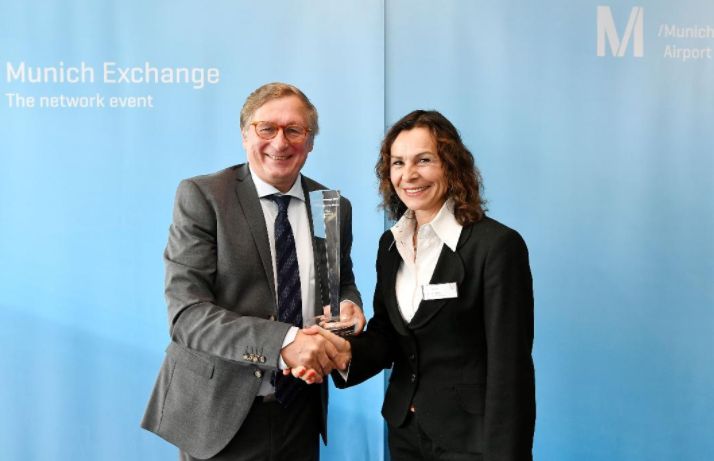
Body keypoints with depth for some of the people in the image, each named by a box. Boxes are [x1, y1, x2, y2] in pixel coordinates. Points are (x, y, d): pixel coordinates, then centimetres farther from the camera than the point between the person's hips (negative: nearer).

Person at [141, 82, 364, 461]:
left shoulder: (335, 208, 4)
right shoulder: (201, 196, -10)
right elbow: (186, 312, -17)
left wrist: (348, 305, -8)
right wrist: (282, 342, -30)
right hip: (219, 414, -4)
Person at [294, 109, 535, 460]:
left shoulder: (498, 245, -17)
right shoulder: (390, 244, 4)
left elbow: (510, 367, -18)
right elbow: (385, 336, 4)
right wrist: (346, 351, -17)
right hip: (404, 430, 6)